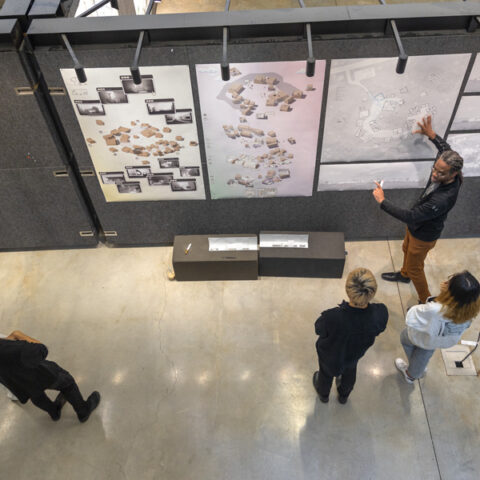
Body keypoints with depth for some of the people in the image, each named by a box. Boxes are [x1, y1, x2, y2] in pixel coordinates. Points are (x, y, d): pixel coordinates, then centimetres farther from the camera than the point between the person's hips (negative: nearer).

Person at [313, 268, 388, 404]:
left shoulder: (331, 318, -47)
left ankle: (323, 394, 65)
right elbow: (379, 330, -14)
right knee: (349, 372, 37)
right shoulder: (380, 313, -39)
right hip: (355, 354, 2)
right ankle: (344, 395, 68)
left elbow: (319, 329, -22)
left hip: (330, 356, -2)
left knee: (326, 373, 33)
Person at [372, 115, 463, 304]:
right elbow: (446, 149, 4)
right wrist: (431, 135, -5)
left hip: (424, 235, -9)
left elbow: (410, 217, -43)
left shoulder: (443, 198, -45)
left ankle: (426, 301, 36)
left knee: (414, 268, 12)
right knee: (406, 250, 33)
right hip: (415, 225, 9)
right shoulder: (444, 173, -20)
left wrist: (382, 201, -40)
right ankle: (404, 275, 64)